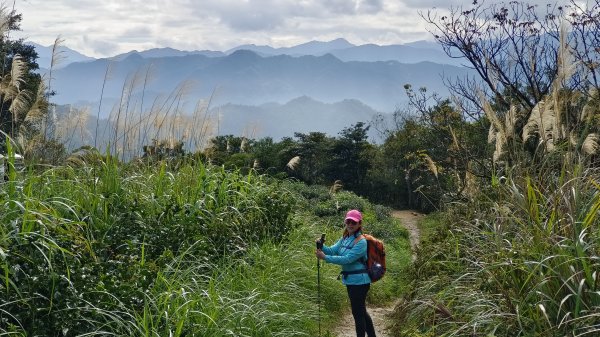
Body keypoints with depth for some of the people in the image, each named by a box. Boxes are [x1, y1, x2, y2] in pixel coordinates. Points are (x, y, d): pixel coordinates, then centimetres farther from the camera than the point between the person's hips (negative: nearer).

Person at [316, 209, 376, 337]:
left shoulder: (361, 242, -17)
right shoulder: (345, 239, 9)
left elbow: (347, 259, -24)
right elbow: (332, 250, 2)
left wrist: (325, 257, -26)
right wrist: (321, 246, -18)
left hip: (359, 281, -9)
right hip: (351, 280, 9)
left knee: (358, 312, -3)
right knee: (361, 311, 19)